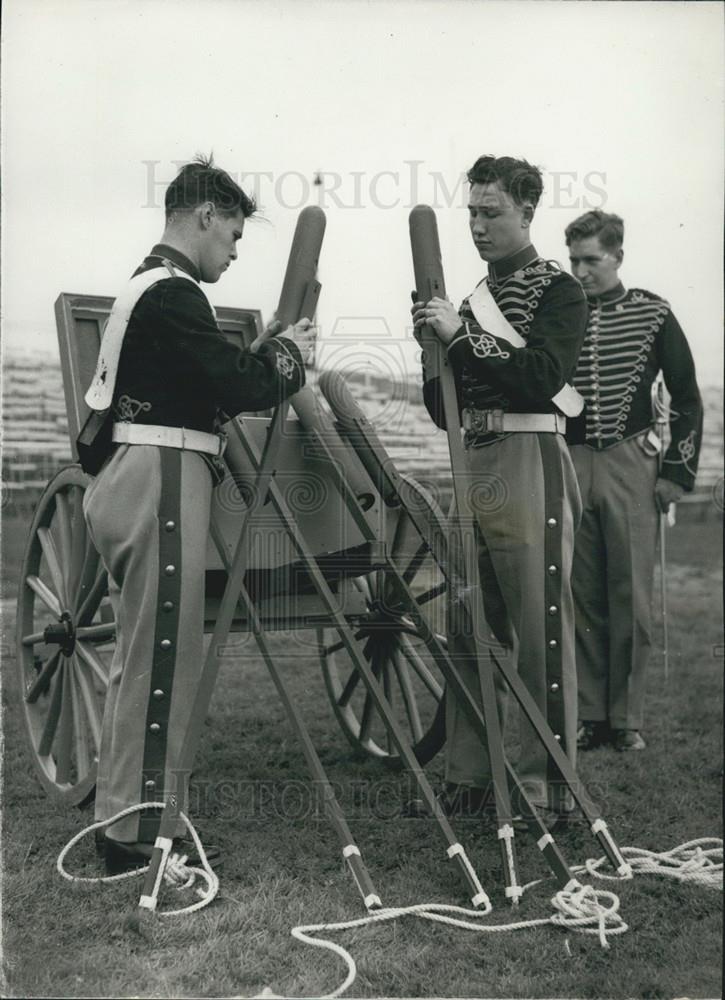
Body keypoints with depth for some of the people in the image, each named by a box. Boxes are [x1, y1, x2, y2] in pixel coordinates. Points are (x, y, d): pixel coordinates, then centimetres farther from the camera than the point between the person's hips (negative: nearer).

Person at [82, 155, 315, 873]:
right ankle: (137, 835, 5)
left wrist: (271, 353, 11)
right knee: (162, 657, -4)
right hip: (161, 480, -11)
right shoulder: (173, 292, -12)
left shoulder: (145, 284, 20)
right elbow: (243, 386, -17)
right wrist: (289, 351, 2)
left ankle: (129, 810, 30)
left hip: (130, 479, 11)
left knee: (143, 654, 17)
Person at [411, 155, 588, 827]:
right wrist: (438, 349, 3)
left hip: (528, 466, -7)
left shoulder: (558, 291, 1)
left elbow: (543, 376, -17)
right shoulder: (473, 299, 21)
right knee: (466, 633, 9)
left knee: (540, 632, -6)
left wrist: (463, 337, -16)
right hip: (471, 464, 7)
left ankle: (547, 789, 3)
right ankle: (469, 774, 19)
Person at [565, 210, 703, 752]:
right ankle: (589, 716, 13)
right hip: (569, 466, 2)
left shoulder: (651, 314, 4)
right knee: (582, 598, 4)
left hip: (631, 466, -2)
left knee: (631, 598, -1)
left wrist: (677, 471, 0)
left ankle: (627, 719, 9)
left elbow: (687, 399, 6)